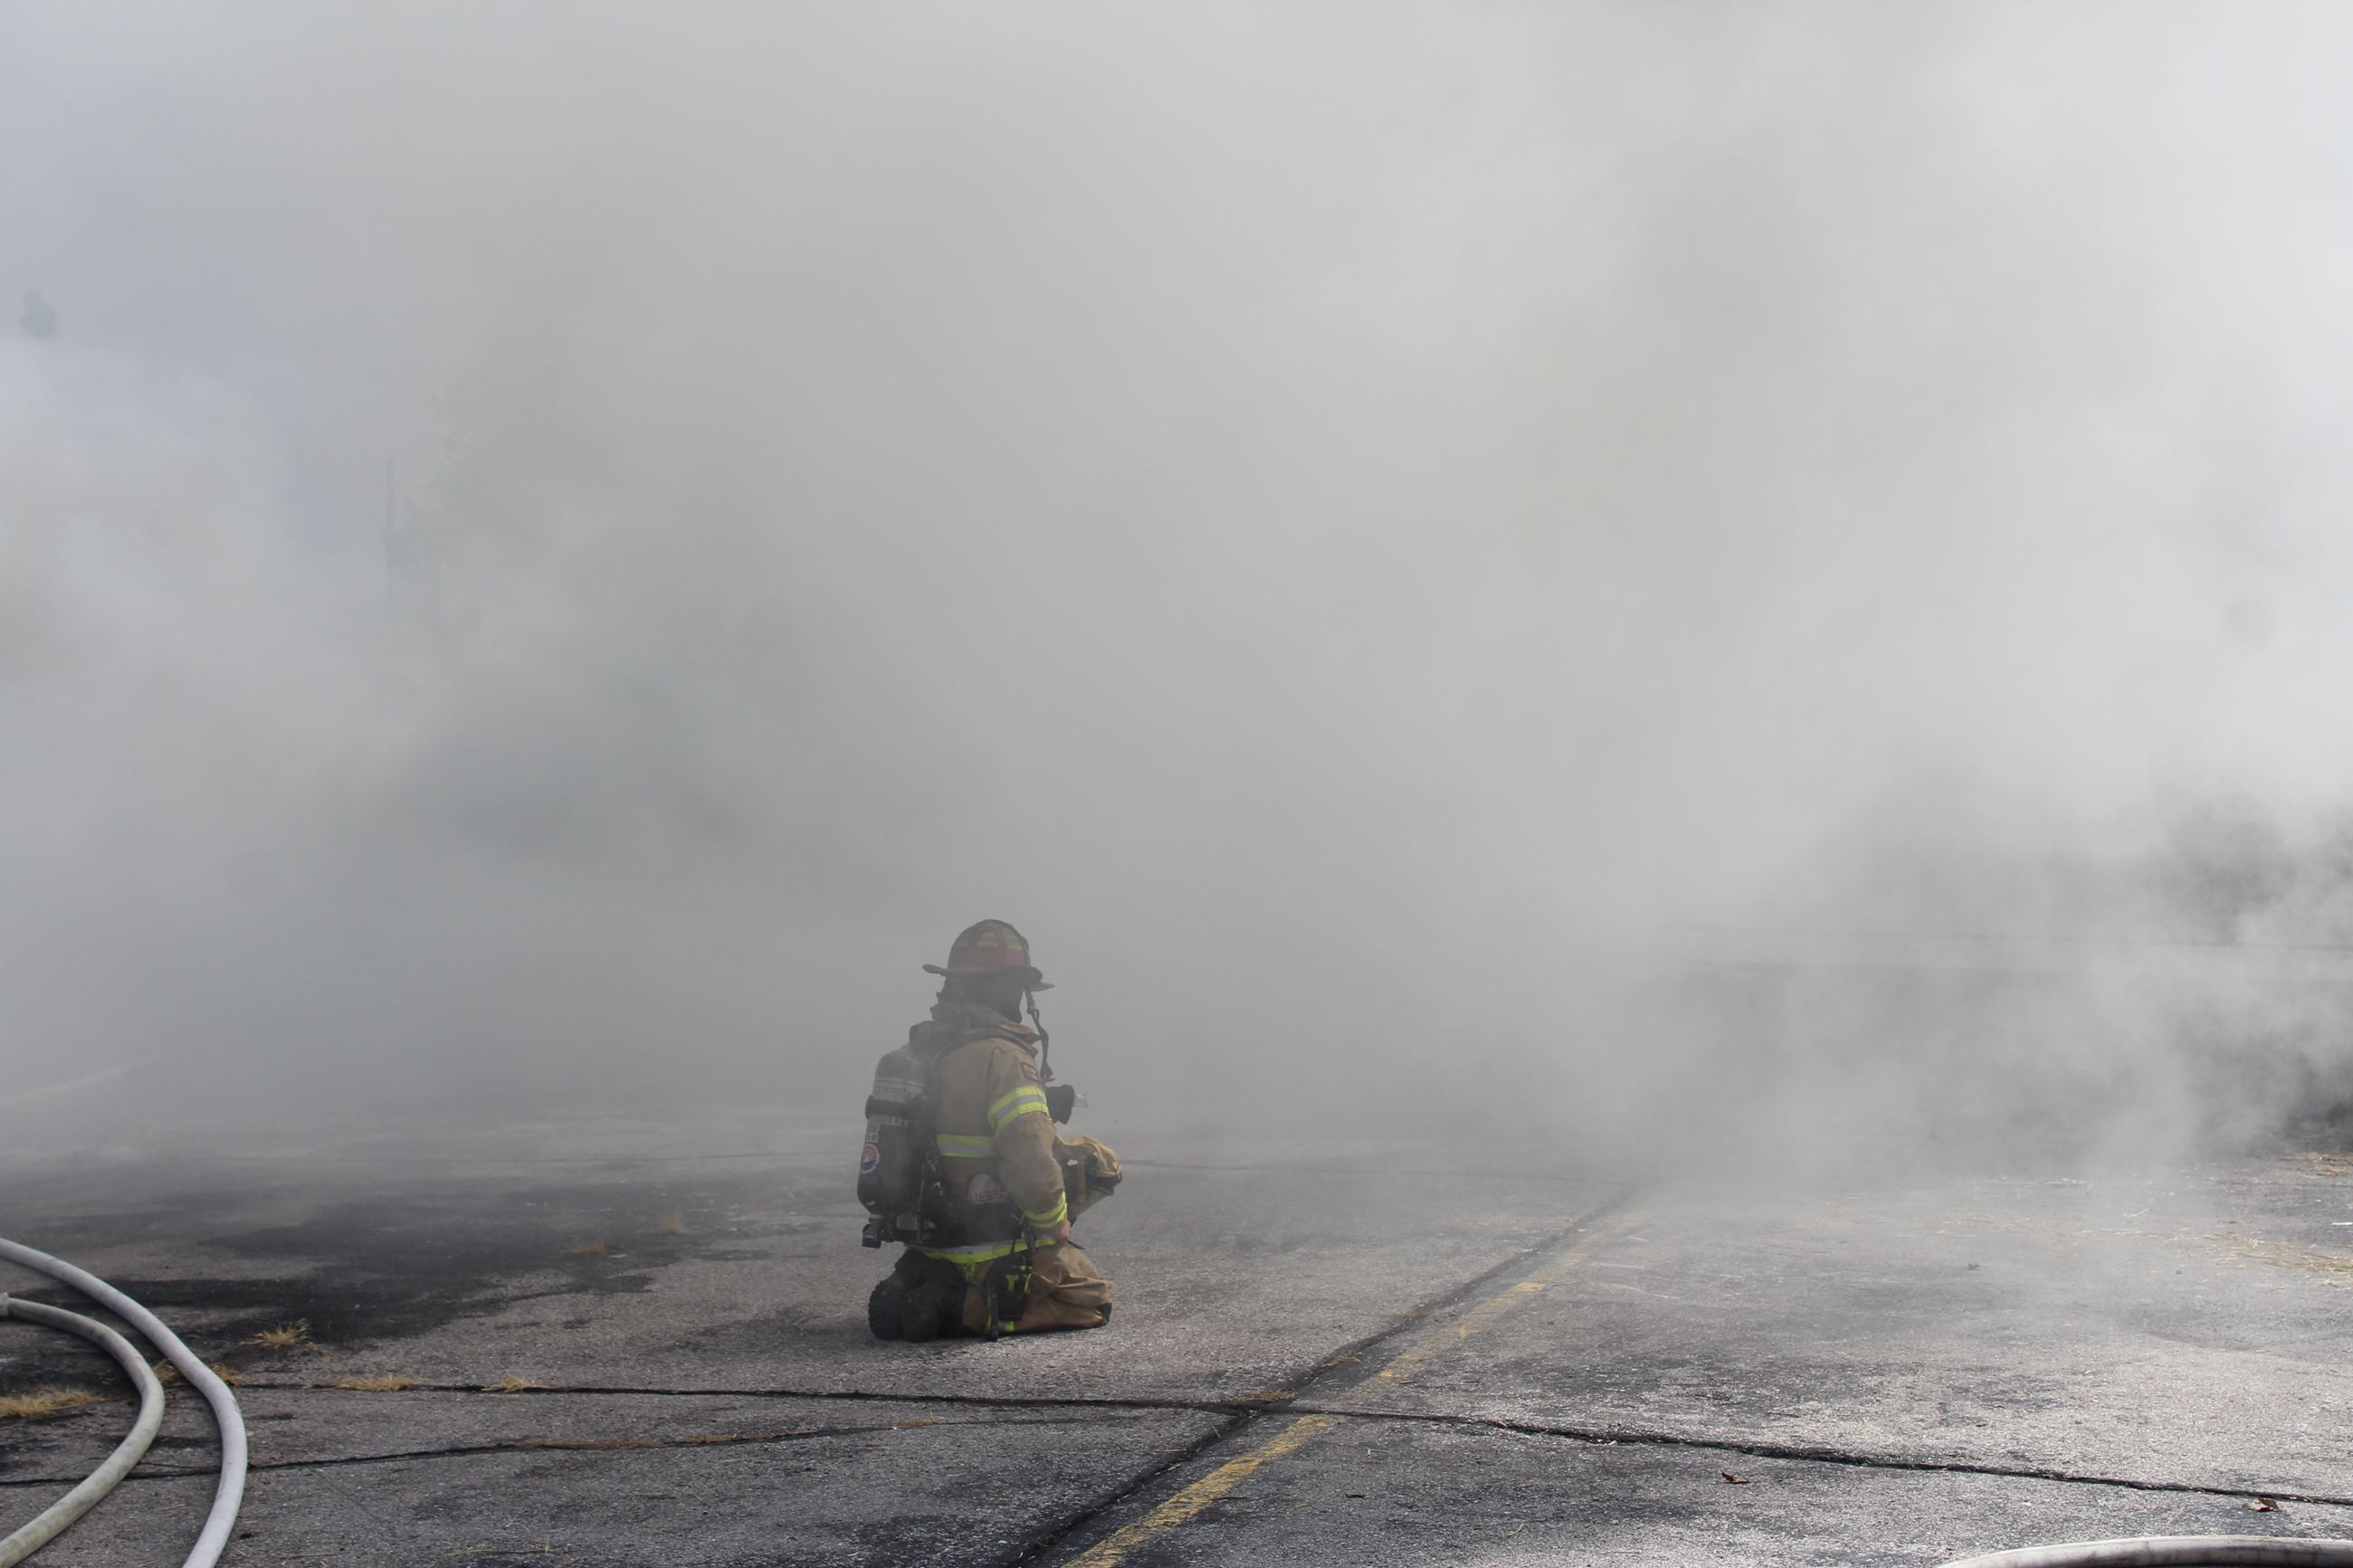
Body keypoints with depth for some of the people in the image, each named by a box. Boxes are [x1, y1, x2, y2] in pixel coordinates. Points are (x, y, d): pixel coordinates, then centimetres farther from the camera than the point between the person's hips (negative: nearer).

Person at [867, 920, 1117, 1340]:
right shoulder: (1003, 1057, -22)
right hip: (995, 1252, -7)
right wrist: (1057, 1225, -11)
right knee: (1093, 1301, 9)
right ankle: (957, 1307, -7)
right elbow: (1033, 1167, -28)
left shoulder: (923, 1049, 3)